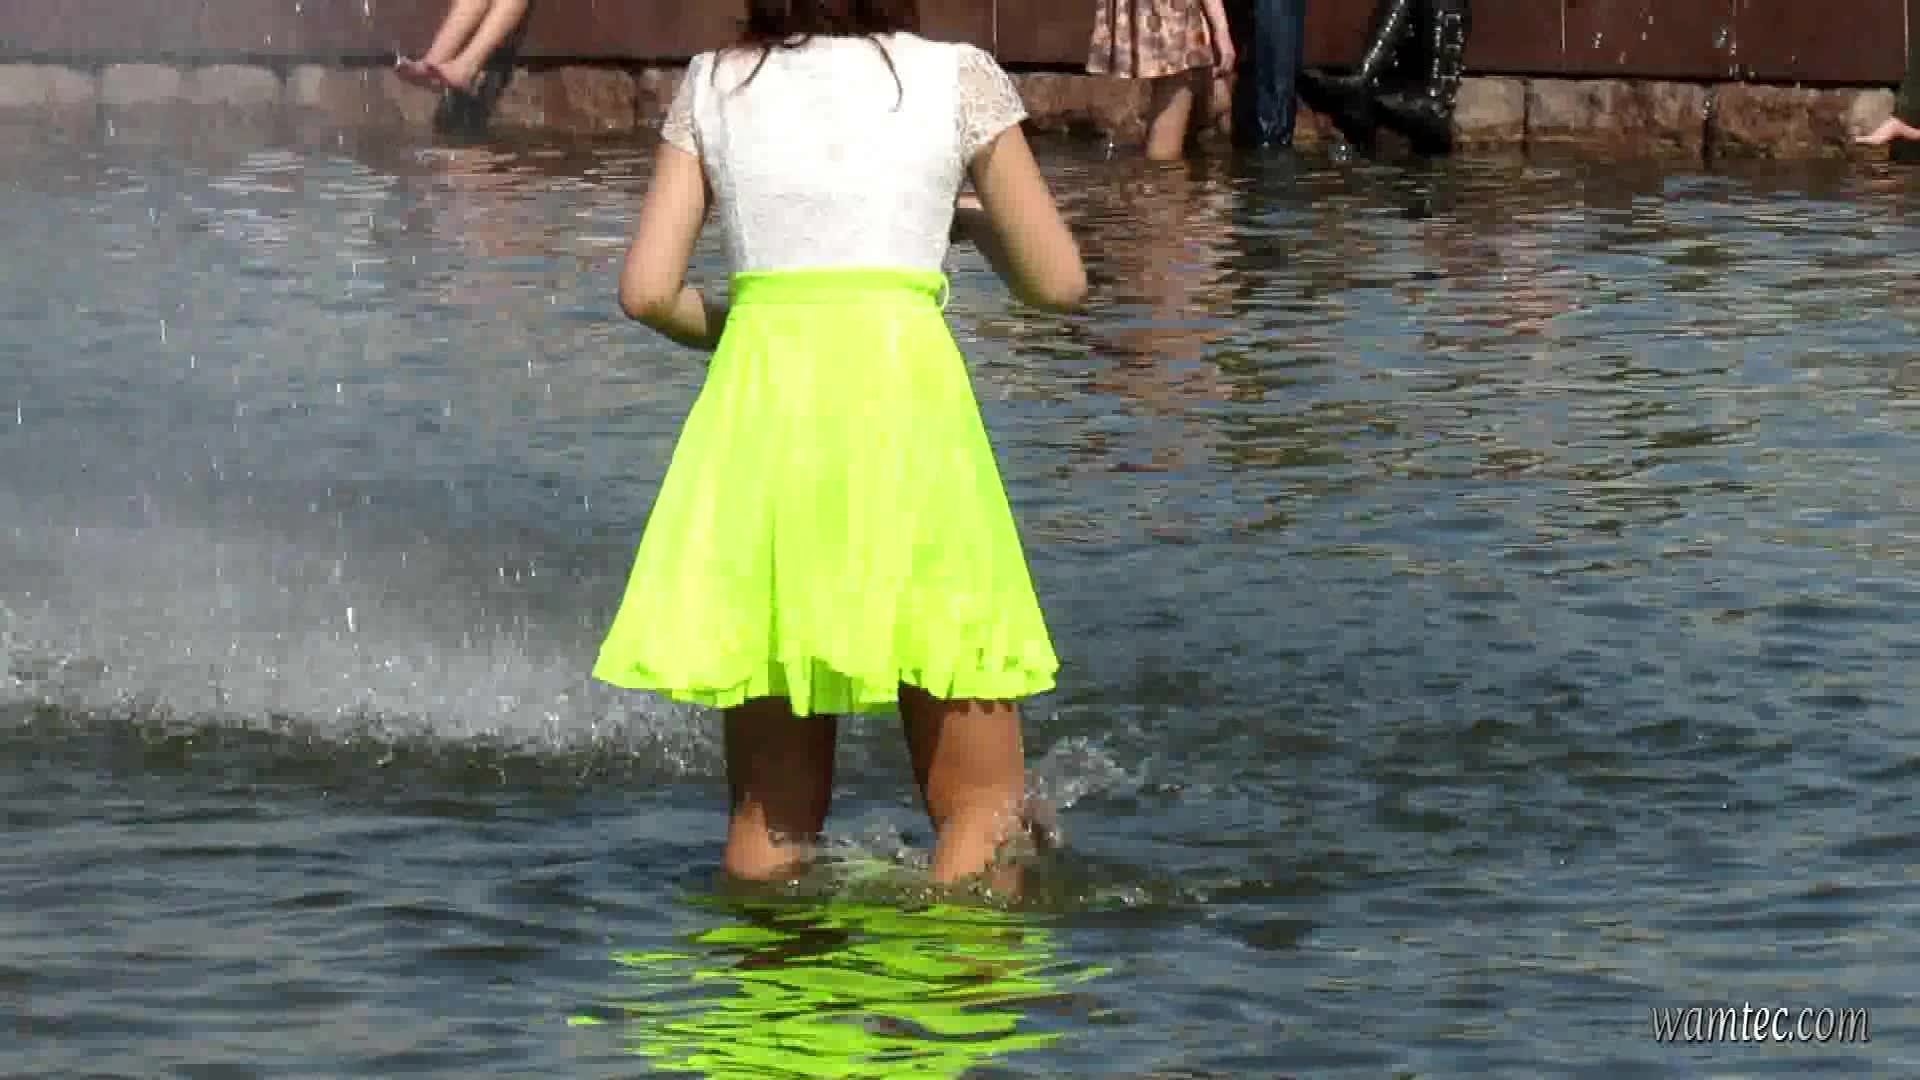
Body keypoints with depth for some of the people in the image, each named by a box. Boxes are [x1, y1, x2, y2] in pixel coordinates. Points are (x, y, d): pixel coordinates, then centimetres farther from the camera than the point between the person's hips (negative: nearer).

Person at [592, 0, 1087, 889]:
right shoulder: (959, 79, 6)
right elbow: (1058, 282, 8)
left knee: (770, 813, 11)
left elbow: (648, 290, 7)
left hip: (758, 413, 3)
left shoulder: (713, 86, 12)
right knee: (980, 799, 4)